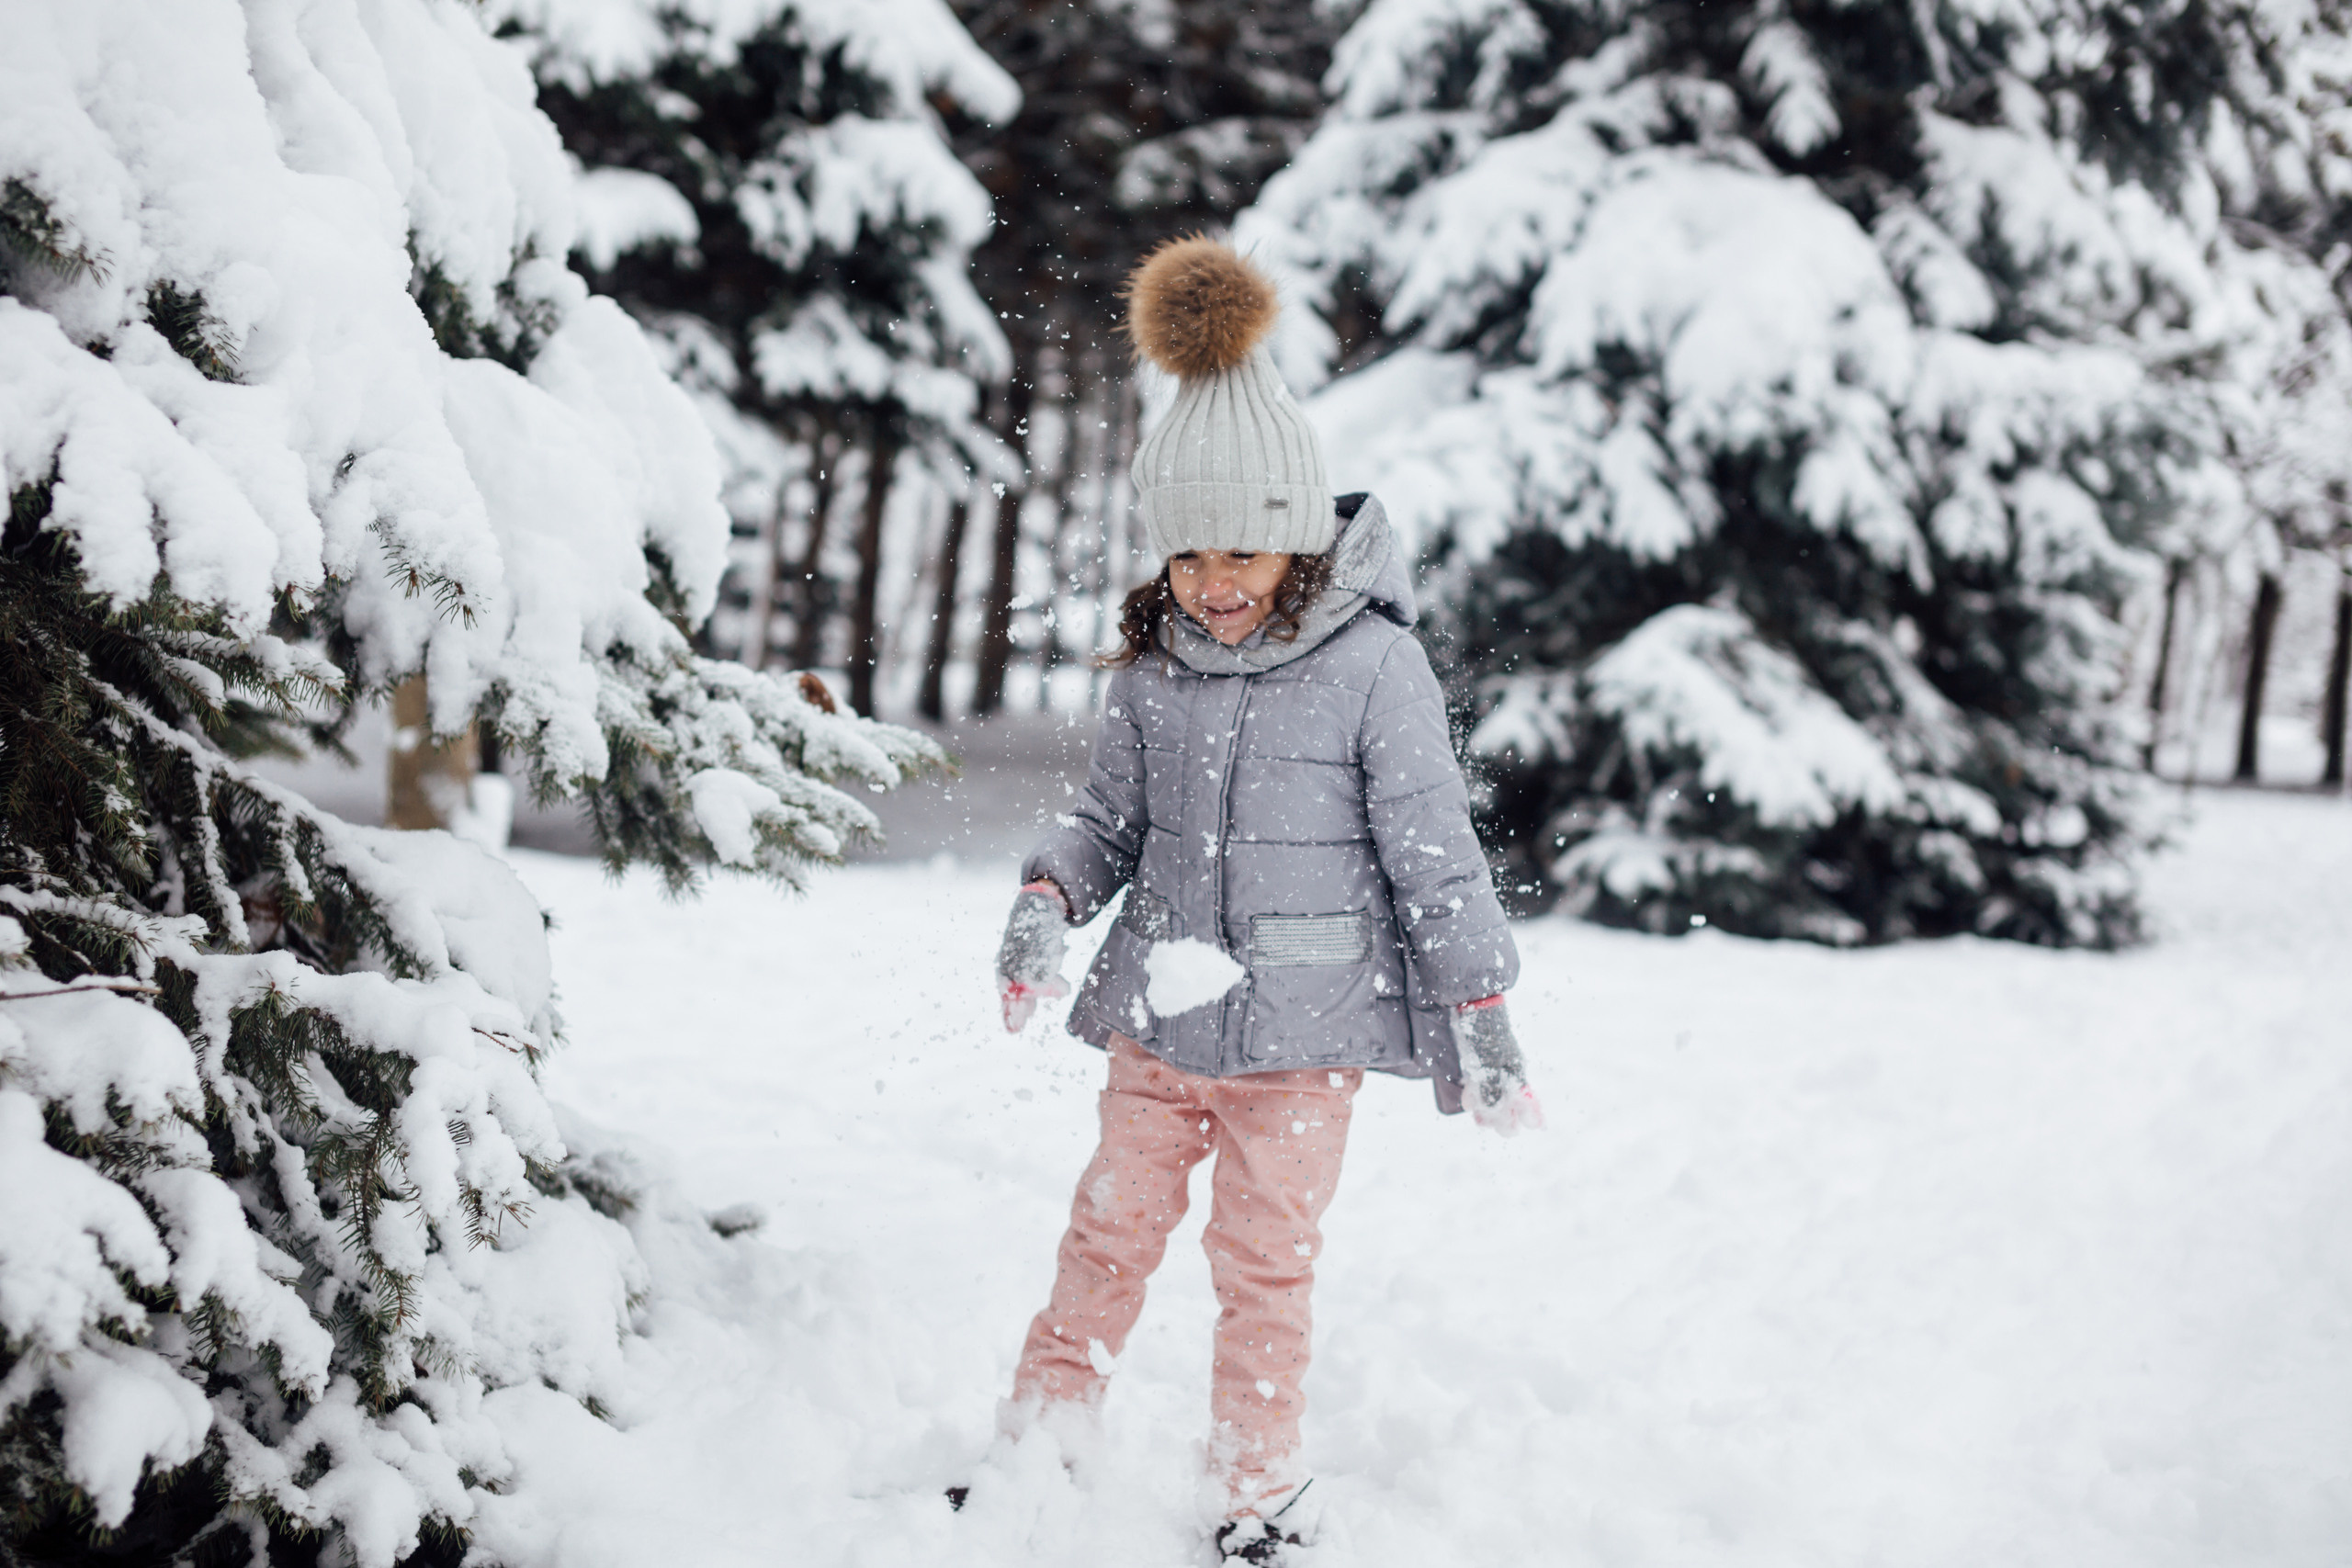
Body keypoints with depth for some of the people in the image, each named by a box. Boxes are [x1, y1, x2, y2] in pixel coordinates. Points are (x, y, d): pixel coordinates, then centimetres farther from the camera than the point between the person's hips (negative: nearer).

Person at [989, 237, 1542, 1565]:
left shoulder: (1371, 665, -11)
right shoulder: (1155, 663, 2)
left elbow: (1434, 854, -7)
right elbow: (1112, 814, 13)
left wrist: (1480, 1019, -6)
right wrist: (1051, 898, -5)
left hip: (1304, 1022, -4)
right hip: (1161, 1010, 4)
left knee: (1265, 1260, 5)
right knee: (1112, 1229, 12)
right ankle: (1040, 1435, 26)